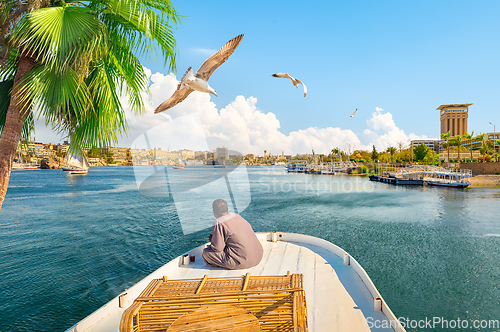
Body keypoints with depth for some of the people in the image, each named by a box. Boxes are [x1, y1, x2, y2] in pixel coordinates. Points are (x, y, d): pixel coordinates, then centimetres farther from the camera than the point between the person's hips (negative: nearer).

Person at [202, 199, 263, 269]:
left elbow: (217, 248, -13)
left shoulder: (218, 224, -12)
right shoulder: (237, 216, 8)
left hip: (242, 261, -8)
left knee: (206, 252, 2)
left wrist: (212, 240, 11)